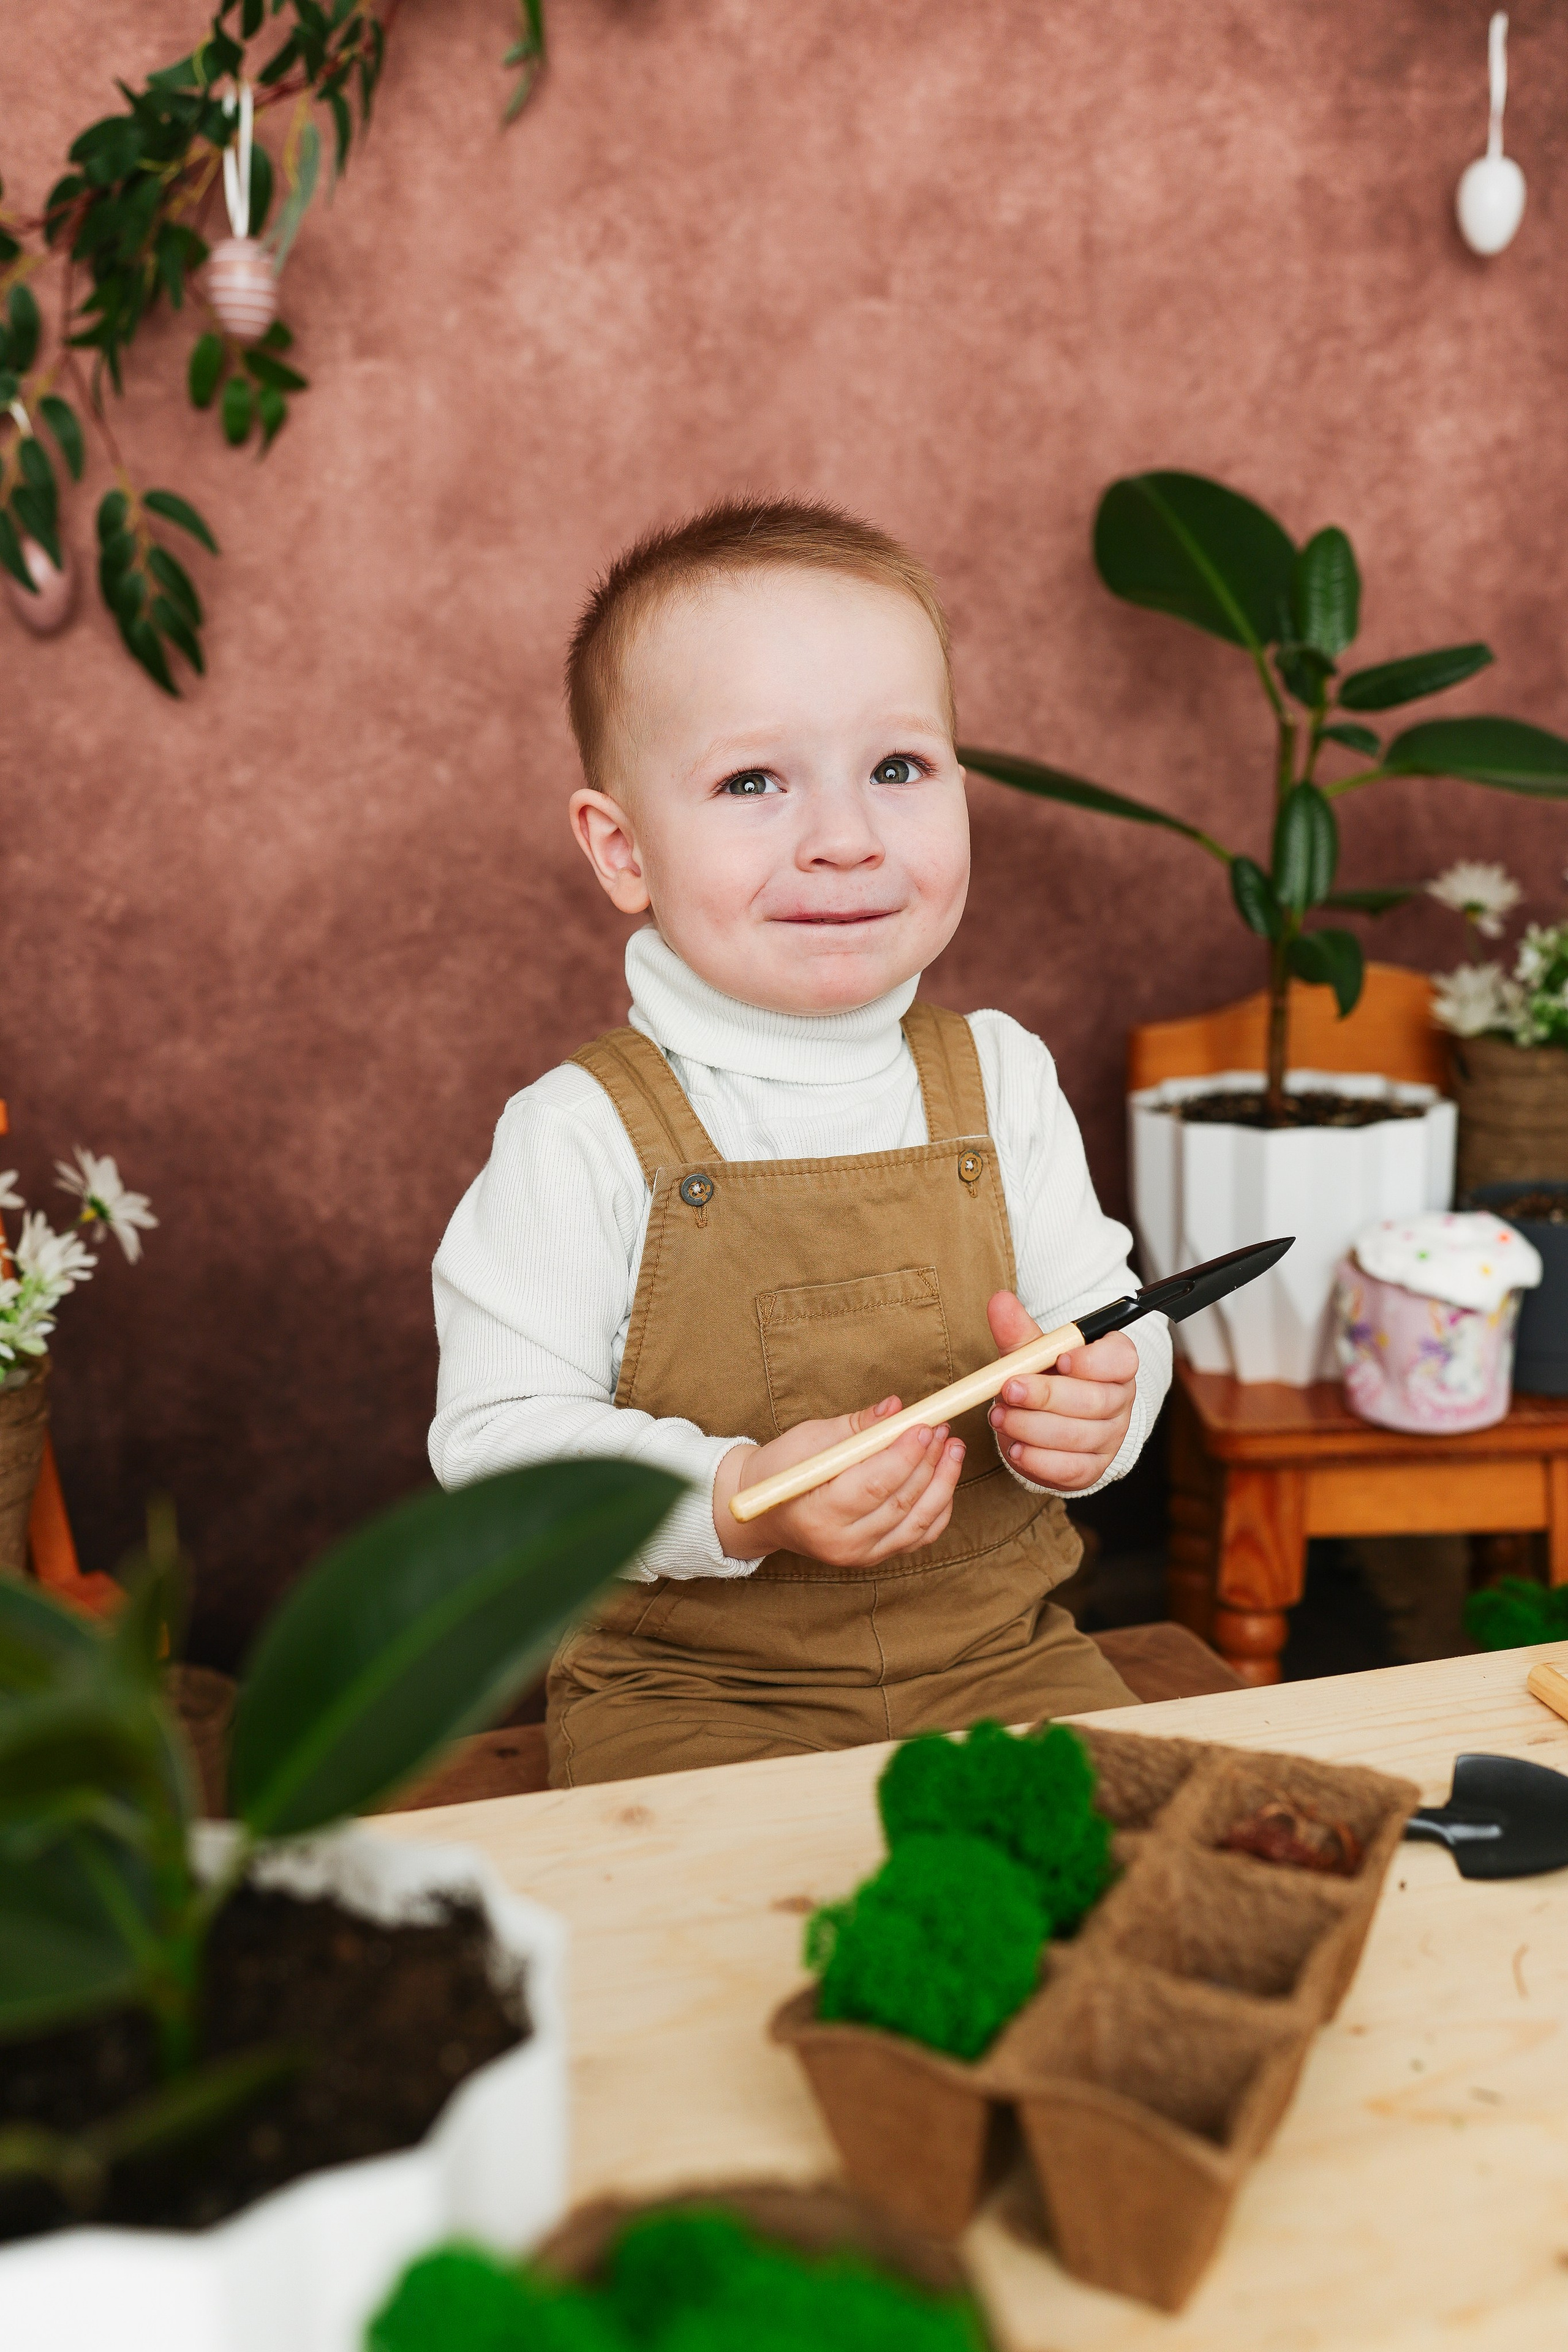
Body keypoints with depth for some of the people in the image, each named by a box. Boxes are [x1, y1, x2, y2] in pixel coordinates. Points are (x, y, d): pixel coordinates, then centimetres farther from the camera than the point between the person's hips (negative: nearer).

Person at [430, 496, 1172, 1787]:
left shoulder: (998, 1079, 0)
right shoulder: (582, 1136, -12)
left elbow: (1107, 1315, 7)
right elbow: (499, 1439, -13)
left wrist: (1091, 1400, -16)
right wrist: (735, 1500, -27)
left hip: (992, 1648, 4)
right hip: (687, 1682, -3)